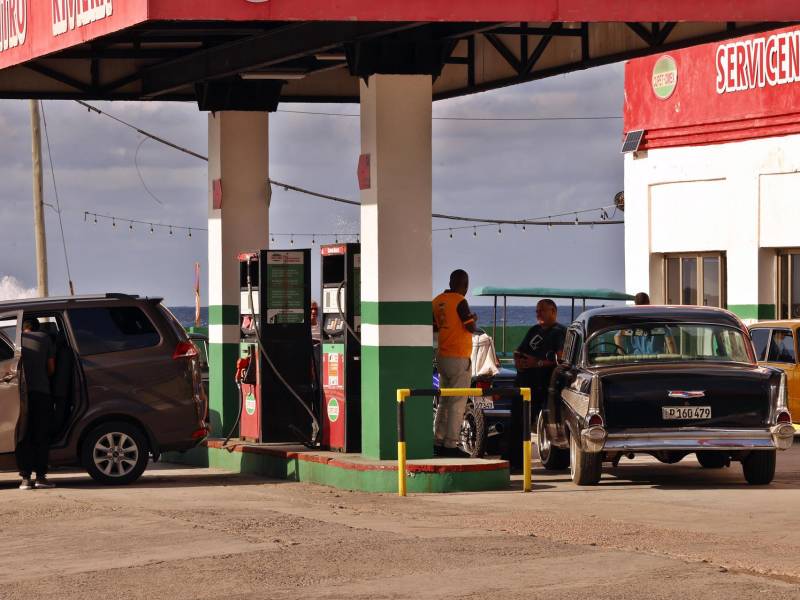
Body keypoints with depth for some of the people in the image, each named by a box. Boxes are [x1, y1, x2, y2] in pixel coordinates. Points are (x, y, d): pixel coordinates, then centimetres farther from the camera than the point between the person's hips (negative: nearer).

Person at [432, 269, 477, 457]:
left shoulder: (438, 301, 8)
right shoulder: (460, 302, -14)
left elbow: (434, 327, 14)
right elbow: (471, 327, -16)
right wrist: (473, 318, 4)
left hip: (442, 357, 8)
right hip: (459, 357, -8)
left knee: (444, 401, 14)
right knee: (457, 403, -4)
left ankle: (438, 441, 13)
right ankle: (451, 444, -6)